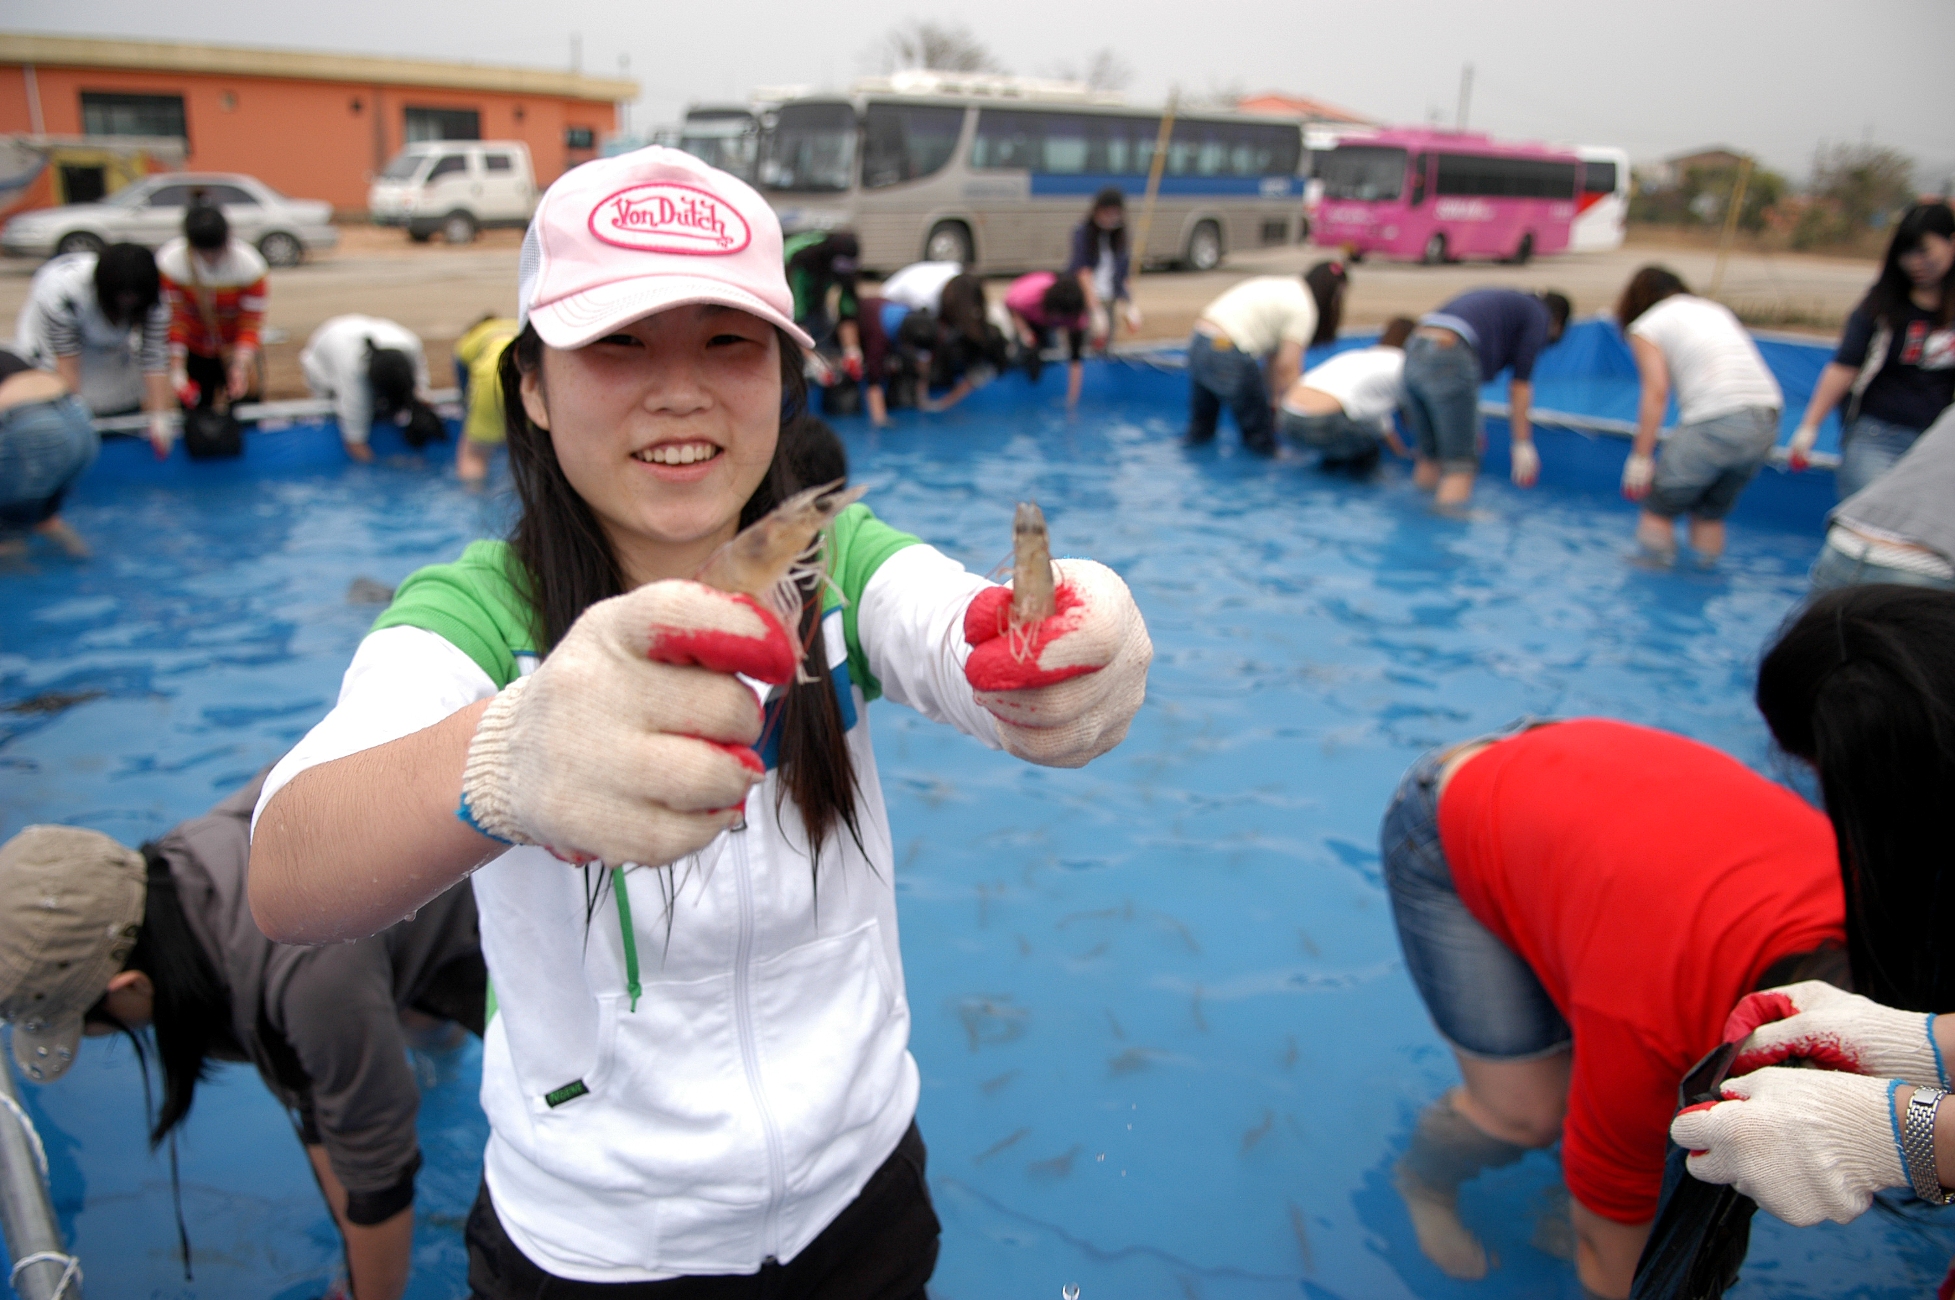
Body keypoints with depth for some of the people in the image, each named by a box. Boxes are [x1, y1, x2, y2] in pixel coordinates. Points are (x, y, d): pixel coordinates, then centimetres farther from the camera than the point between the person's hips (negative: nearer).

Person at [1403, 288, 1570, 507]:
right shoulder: (1538, 316, 14)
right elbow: (1520, 383, 6)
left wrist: (1470, 430, 45)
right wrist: (1522, 443, 9)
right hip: (1449, 362, -8)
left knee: (1428, 458, 15)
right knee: (1460, 464, -4)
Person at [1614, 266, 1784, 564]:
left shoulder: (1645, 327, 7)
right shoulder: (1716, 310, 27)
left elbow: (1656, 392, -5)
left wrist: (1641, 456, -5)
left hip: (1715, 423, -7)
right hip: (1767, 423, 7)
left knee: (1658, 507, 6)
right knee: (1711, 513, 20)